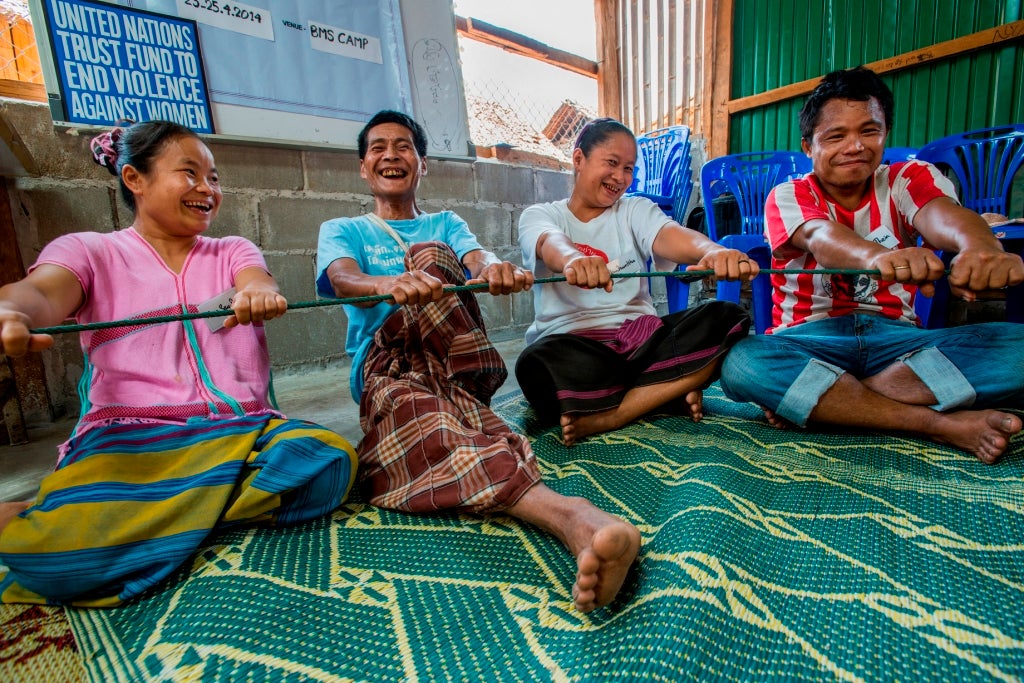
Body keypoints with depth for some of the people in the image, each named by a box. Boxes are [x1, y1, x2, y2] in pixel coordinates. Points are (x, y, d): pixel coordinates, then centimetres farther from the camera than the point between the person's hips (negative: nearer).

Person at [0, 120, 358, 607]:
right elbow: (40, 293, -9)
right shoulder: (90, 252, 12)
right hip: (126, 436, -2)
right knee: (59, 555, -32)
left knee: (330, 462, -28)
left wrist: (259, 293, -31)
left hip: (240, 429, 3)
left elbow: (258, 282, -5)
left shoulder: (233, 252, 17)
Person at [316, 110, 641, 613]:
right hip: (384, 369, -1)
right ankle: (569, 517, -56)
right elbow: (343, 279, -8)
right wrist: (392, 285, -35)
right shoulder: (341, 231, 18)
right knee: (422, 418, -38)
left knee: (430, 257, -21)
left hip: (448, 363, 2)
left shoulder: (446, 224, 23)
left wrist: (493, 267, -32)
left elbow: (477, 256, -3)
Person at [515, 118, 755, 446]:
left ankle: (602, 418, -25)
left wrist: (714, 251, -35)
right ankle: (671, 389, -18)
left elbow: (670, 235, -10)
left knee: (725, 318, -21)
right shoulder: (540, 215, 8)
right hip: (570, 340, -3)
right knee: (539, 365, -37)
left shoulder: (636, 210, 14)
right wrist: (573, 260, -45)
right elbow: (551, 243, -18)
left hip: (640, 335, 4)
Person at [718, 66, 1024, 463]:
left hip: (895, 336, 3)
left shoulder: (909, 179, 8)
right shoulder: (787, 196, 0)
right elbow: (821, 236, -24)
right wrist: (878, 257, -48)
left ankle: (811, 401, -24)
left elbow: (943, 213, -17)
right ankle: (940, 423, -24)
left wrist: (981, 248, -42)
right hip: (810, 338, -2)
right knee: (741, 364, -34)